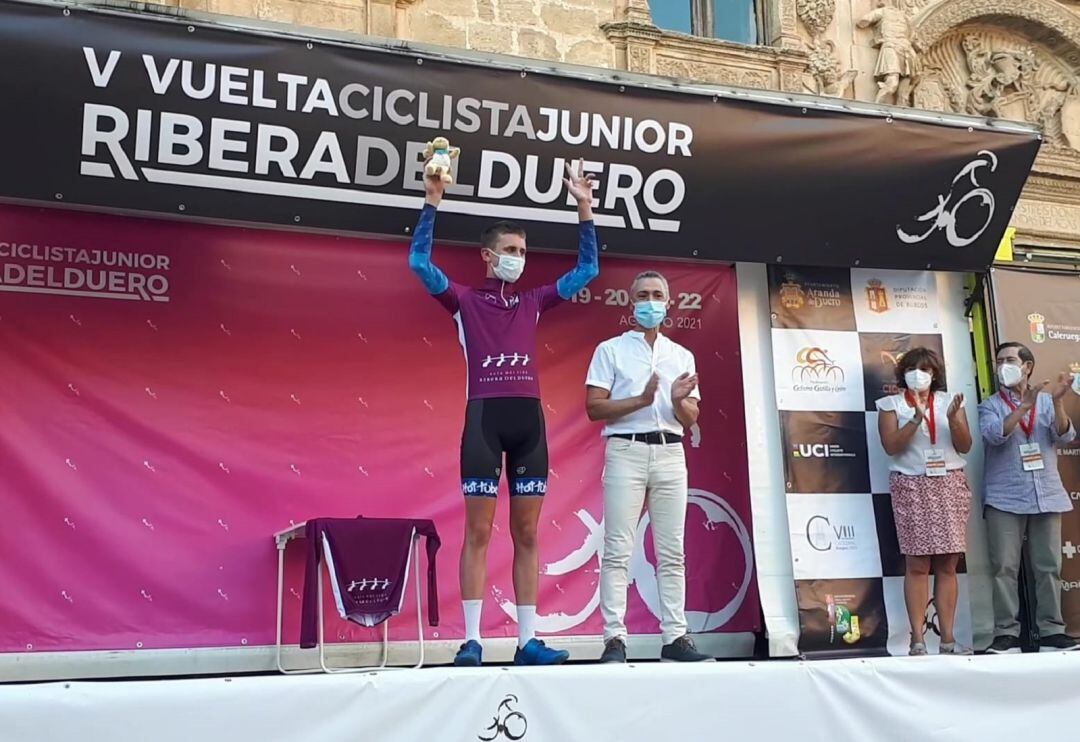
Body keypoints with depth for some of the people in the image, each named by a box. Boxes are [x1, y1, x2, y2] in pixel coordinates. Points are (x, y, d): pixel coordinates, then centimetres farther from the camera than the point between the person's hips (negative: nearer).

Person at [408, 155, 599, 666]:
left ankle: (528, 640, 9)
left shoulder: (534, 302, 19)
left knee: (527, 535, 5)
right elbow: (419, 261, -2)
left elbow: (587, 269, 22)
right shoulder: (464, 300, 10)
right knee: (478, 532, -3)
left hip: (529, 418, 4)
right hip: (484, 417, -4)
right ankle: (472, 640, 1)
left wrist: (584, 209, 16)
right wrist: (433, 200, -5)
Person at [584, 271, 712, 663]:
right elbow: (594, 408, -3)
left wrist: (678, 401, -9)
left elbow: (691, 418, 13)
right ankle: (614, 638, -4)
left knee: (672, 553, 4)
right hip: (626, 451, -4)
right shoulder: (610, 350, 7)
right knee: (618, 551, -6)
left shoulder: (682, 356, 17)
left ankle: (675, 636, 8)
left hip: (670, 453, 4)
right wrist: (641, 400, -15)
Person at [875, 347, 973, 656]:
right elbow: (891, 446, -9)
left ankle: (948, 639, 6)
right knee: (917, 564, -6)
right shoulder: (891, 404, 4)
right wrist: (917, 418, -18)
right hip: (912, 487, -3)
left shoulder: (949, 400, 10)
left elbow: (964, 446, 4)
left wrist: (953, 419, -13)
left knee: (948, 564, 2)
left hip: (950, 485, 3)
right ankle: (917, 640, -4)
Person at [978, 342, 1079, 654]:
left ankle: (1052, 632, 9)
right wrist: (1026, 405, -21)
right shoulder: (990, 405, 7)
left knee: (1049, 567, 3)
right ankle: (1006, 634, -1)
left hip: (1046, 496, 2)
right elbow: (994, 434, -12)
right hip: (1005, 498, -1)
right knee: (1005, 568, -4)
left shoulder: (1046, 401, 10)